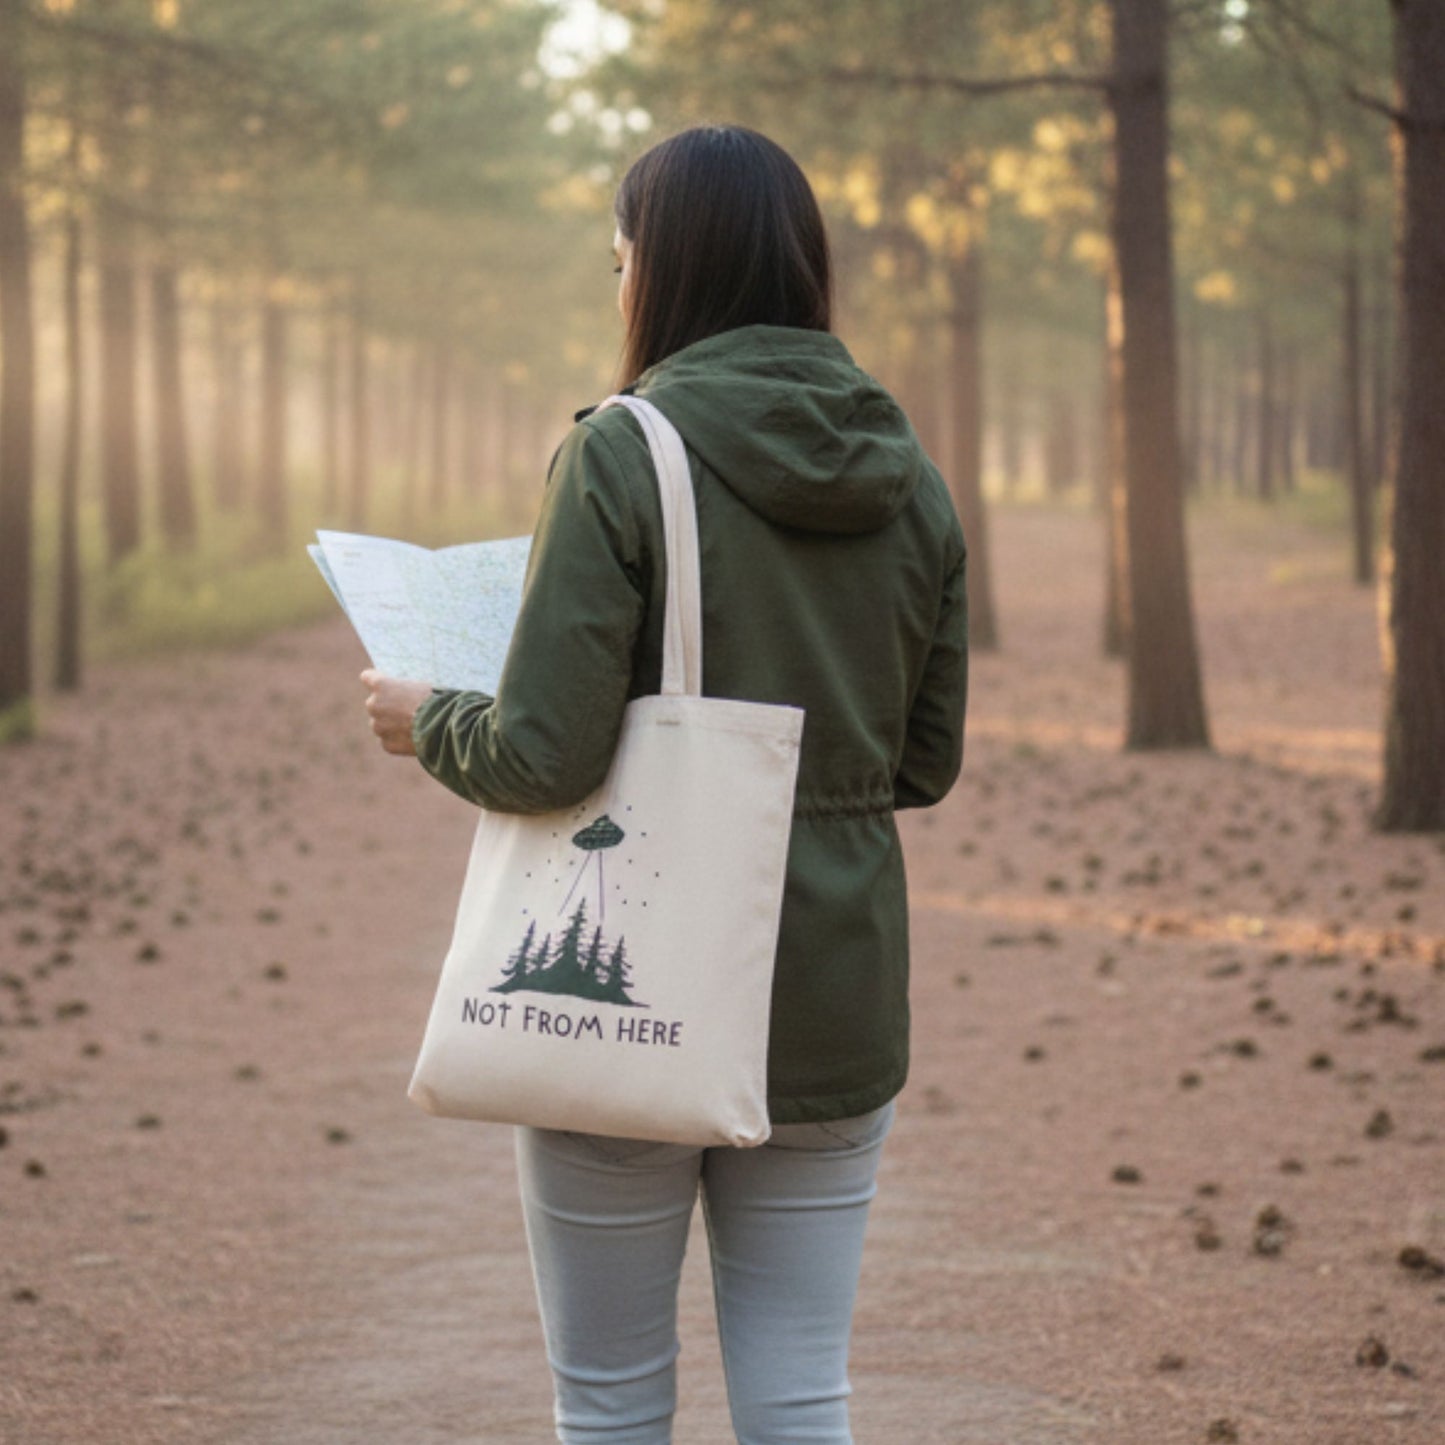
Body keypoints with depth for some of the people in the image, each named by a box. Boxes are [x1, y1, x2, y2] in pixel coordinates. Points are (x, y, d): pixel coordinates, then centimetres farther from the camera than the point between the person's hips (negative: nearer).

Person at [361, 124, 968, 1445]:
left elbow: (547, 754, -17)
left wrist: (426, 722, 2)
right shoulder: (906, 477, 4)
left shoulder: (621, 455, -13)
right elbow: (924, 763, 10)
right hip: (833, 1005, 5)